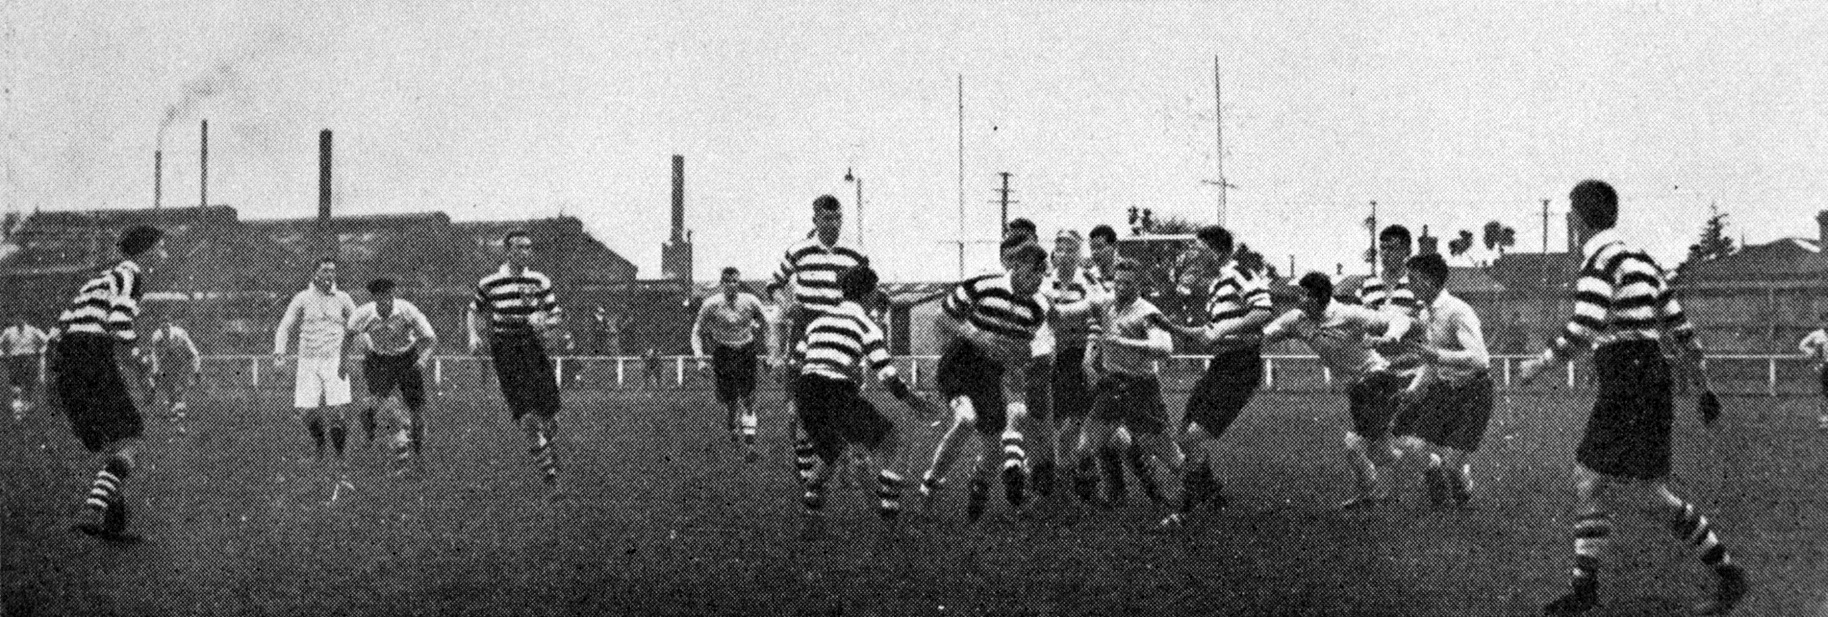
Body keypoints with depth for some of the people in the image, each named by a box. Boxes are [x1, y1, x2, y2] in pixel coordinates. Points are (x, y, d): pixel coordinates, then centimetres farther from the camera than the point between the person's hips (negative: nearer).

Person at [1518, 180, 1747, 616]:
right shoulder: (1639, 257, 16)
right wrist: (1704, 387, 20)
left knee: (1646, 493, -7)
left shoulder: (1601, 257, -11)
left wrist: (1542, 364, -7)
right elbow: (1681, 328, 16)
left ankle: (1727, 573, -2)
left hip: (1629, 380, -10)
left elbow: (1583, 330, -20)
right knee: (1590, 479, 12)